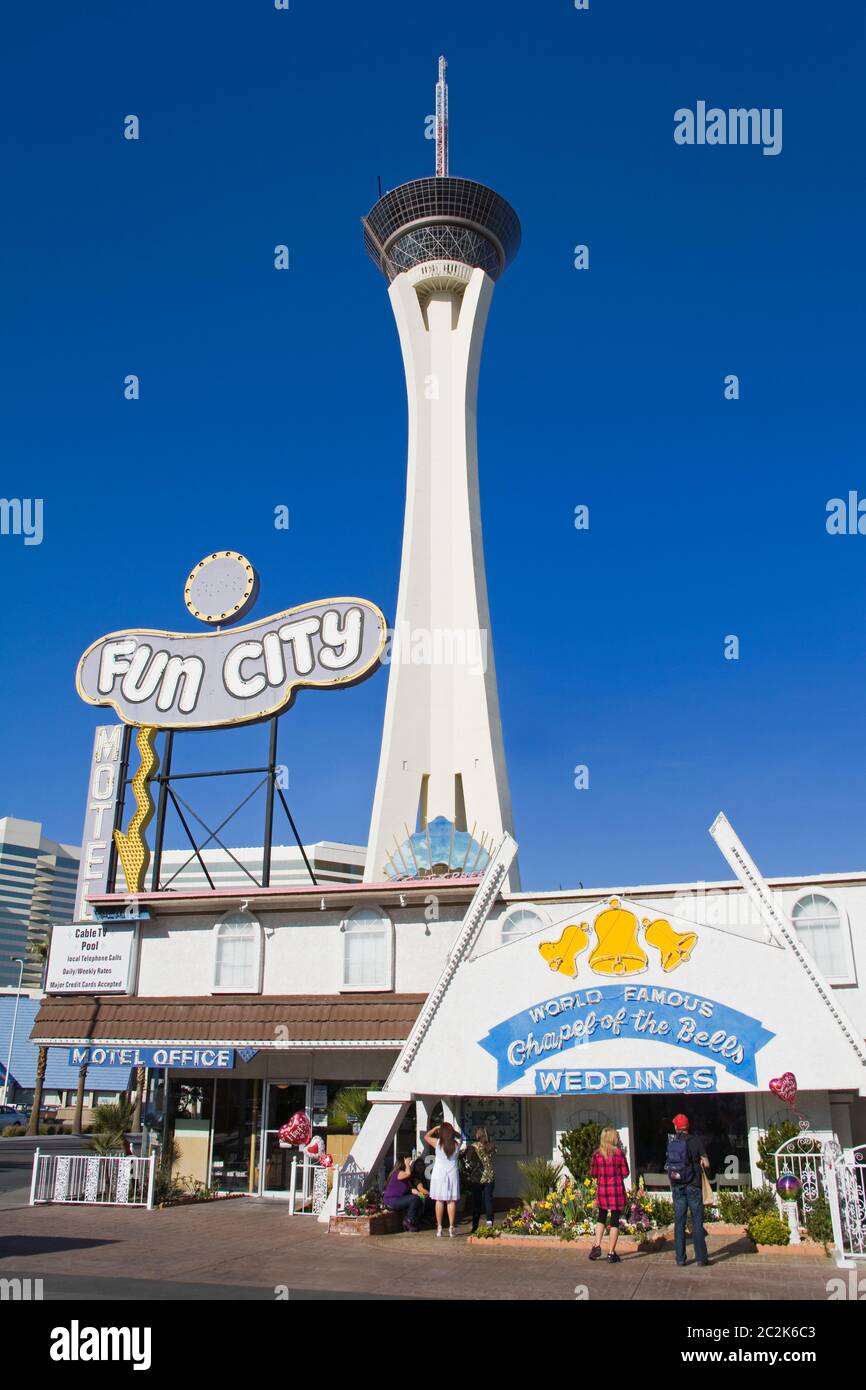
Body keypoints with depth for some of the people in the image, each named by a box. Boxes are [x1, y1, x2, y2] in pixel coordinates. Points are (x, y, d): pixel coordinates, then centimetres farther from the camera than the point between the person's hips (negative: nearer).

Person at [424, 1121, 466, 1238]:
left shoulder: (438, 1143, -9)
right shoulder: (457, 1144, -4)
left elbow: (426, 1136, 8)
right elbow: (461, 1137, 20)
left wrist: (436, 1128, 11)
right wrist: (453, 1130, 12)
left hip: (439, 1173, -1)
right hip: (452, 1174, 1)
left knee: (439, 1201, 4)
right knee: (452, 1201, 4)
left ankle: (439, 1228, 6)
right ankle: (451, 1228, 3)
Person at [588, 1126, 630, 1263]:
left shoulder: (597, 1154, -4)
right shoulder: (619, 1153, -9)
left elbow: (593, 1174, 2)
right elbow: (625, 1173, -5)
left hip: (602, 1190, 2)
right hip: (617, 1190, -2)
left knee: (601, 1218, 20)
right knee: (615, 1221, 6)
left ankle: (597, 1246, 9)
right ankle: (611, 1253, 7)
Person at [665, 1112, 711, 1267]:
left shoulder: (670, 1142, 3)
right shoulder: (695, 1141, -5)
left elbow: (668, 1165, 10)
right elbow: (706, 1164, -2)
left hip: (677, 1186, 3)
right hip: (693, 1185, -2)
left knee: (679, 1222, 6)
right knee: (697, 1221, 3)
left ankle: (680, 1258, 8)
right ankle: (700, 1257, 3)